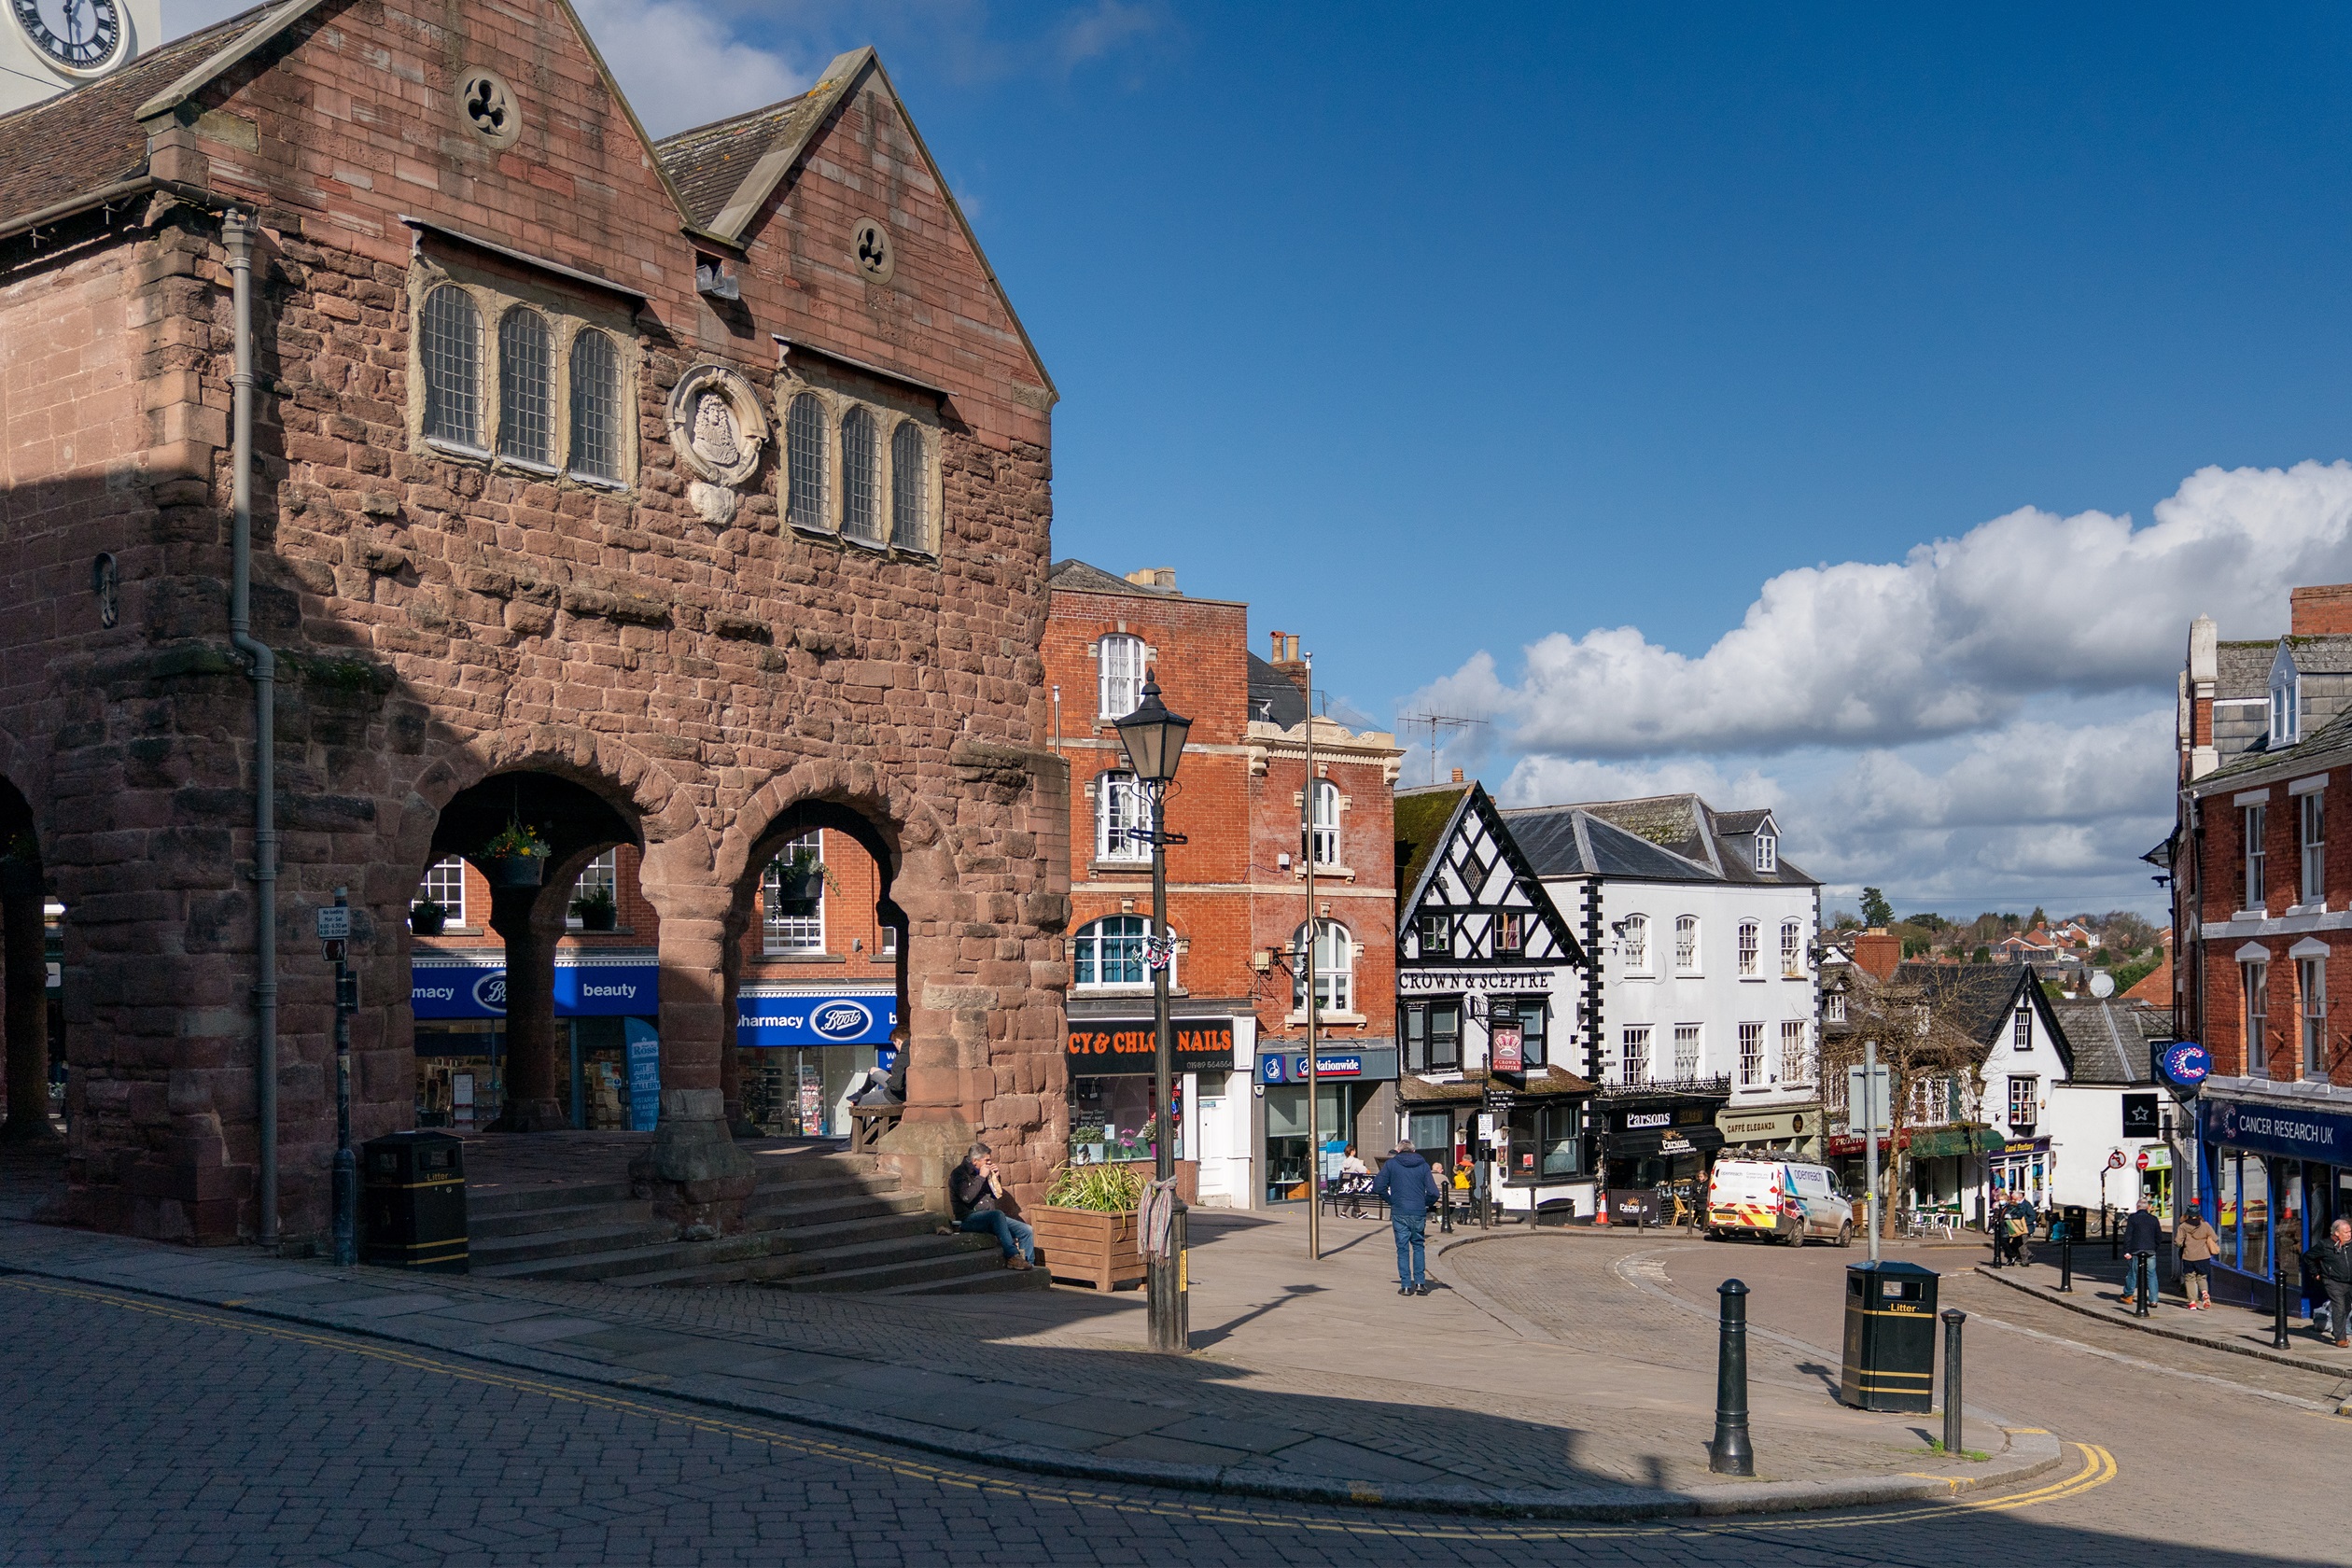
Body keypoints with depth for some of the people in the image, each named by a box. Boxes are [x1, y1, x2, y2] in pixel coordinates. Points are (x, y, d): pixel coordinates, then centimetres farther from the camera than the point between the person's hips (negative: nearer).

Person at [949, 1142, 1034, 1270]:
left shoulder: (981, 1172, 15)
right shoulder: (960, 1173, -6)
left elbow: (997, 1195, 23)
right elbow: (967, 1197, -23)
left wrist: (996, 1177, 6)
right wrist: (981, 1177, -16)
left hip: (992, 1218, 8)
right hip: (969, 1218, -8)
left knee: (1027, 1231, -7)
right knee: (997, 1214, -38)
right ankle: (1013, 1257, -40)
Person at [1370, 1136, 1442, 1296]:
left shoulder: (1391, 1164, 1)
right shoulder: (1423, 1165, 4)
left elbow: (1378, 1187, -3)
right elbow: (1433, 1193, -3)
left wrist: (1391, 1200, 10)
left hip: (1399, 1213, -1)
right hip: (1419, 1214, 1)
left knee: (1402, 1249, 6)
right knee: (1419, 1246, 16)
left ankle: (1406, 1285, 4)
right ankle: (1420, 1282, 9)